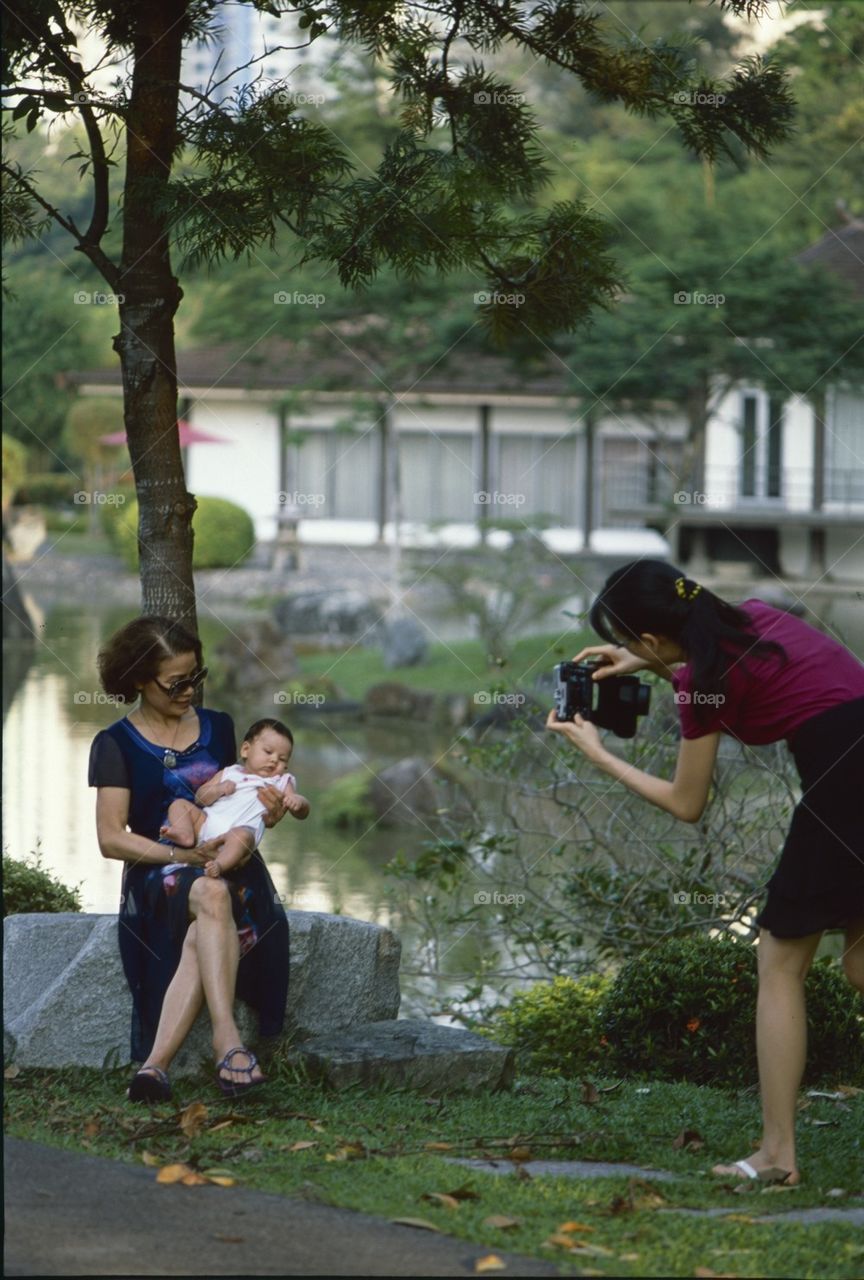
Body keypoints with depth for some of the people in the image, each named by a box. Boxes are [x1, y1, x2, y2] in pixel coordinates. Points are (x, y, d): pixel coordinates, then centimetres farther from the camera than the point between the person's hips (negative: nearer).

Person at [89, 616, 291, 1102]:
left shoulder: (218, 728, 17)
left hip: (233, 868, 3)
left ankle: (155, 1063, -48)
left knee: (200, 939, -34)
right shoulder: (117, 744, 6)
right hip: (158, 877, -3)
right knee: (211, 896, -39)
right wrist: (180, 855, -18)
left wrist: (268, 813, 2)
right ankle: (228, 1041, -53)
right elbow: (111, 838, -3)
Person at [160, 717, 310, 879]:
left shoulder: (280, 782, 23)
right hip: (207, 822, 4)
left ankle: (219, 865, -58)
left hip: (241, 829, -4)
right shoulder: (229, 774, 26)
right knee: (179, 804, -6)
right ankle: (185, 834, -32)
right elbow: (200, 798, 19)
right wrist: (218, 790, -2)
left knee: (242, 835, -37)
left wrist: (298, 802, -10)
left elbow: (302, 813, 14)